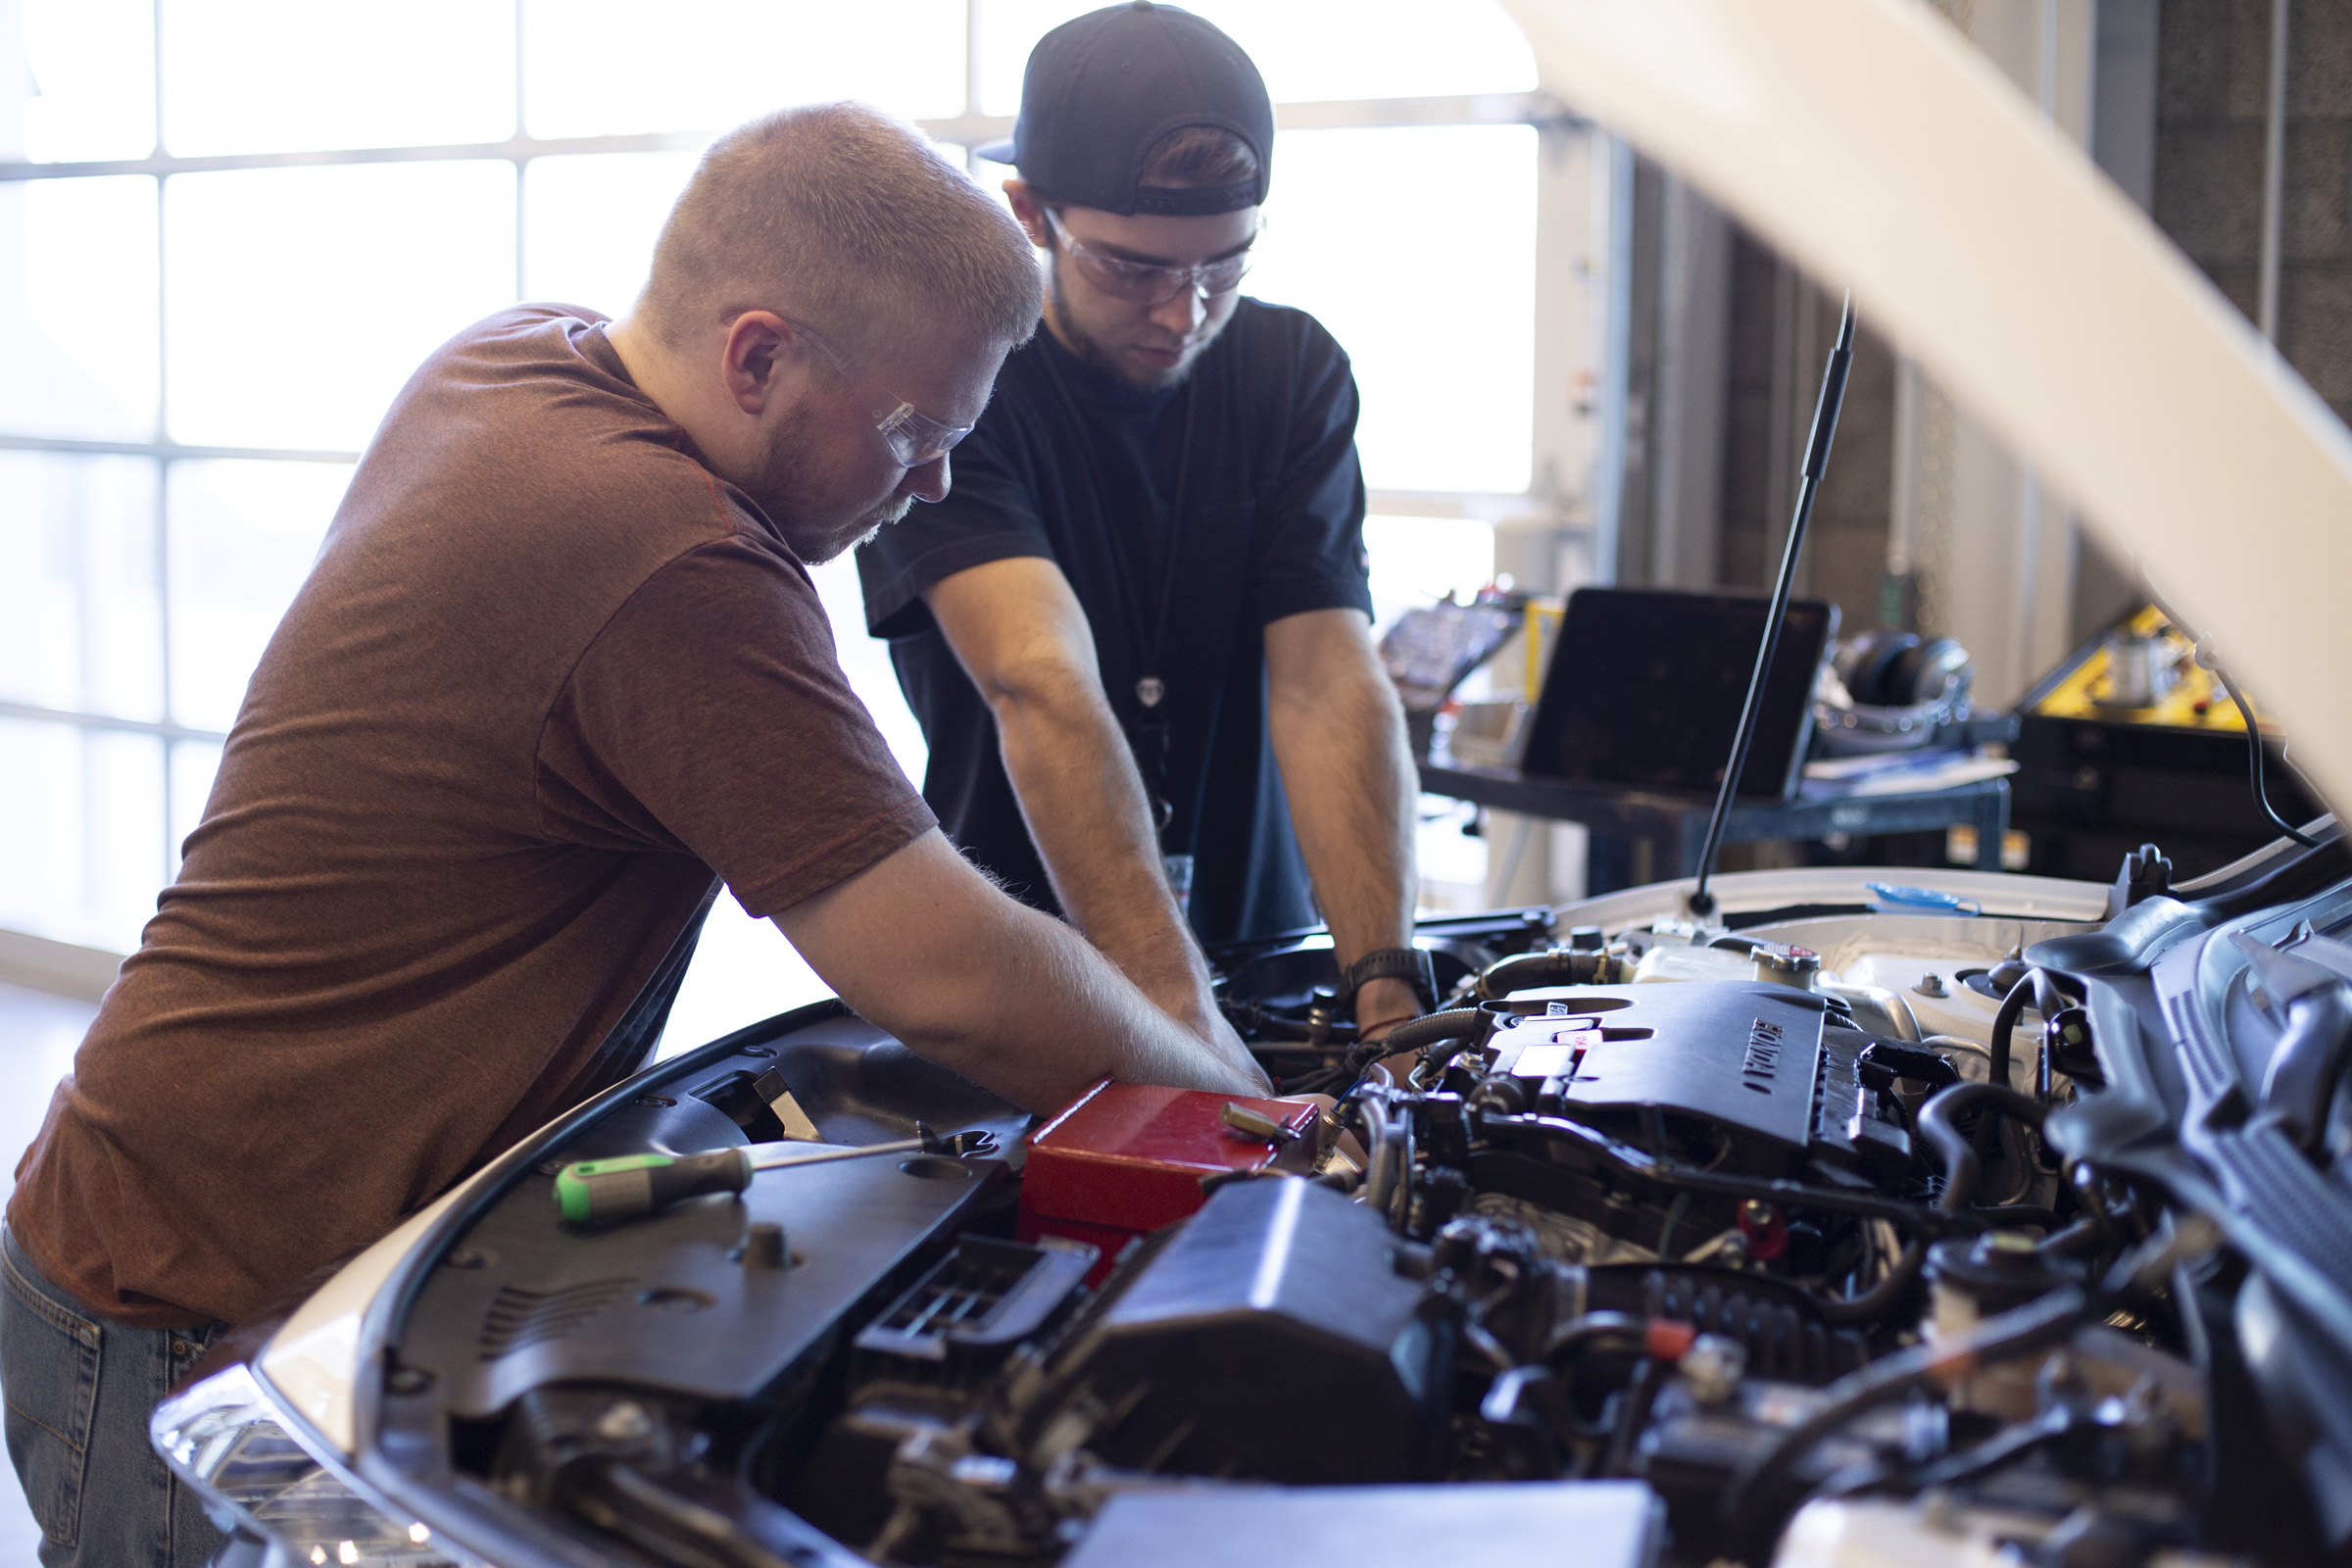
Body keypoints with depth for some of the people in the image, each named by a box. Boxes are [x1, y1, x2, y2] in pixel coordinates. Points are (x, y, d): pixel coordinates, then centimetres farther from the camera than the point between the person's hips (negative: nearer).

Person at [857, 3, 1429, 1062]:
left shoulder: (1295, 370, 0)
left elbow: (1329, 678, -11)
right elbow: (1042, 687, -28)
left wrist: (1388, 991, -26)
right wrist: (1181, 1022, -40)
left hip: (1259, 943, 3)